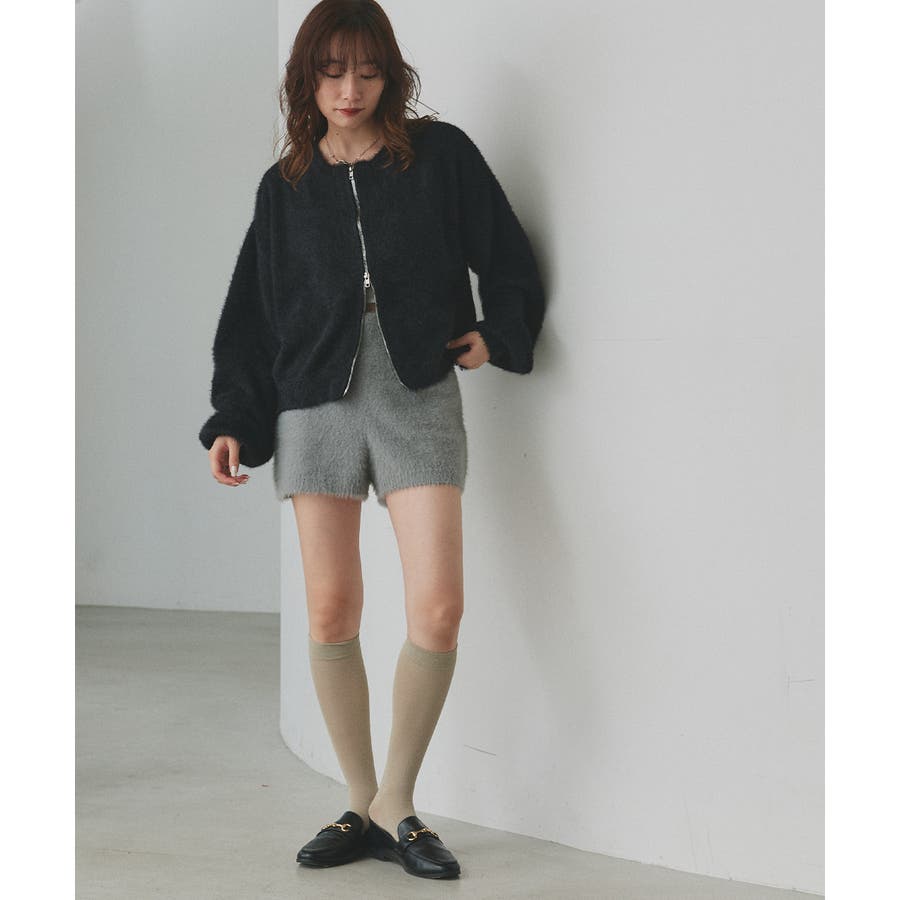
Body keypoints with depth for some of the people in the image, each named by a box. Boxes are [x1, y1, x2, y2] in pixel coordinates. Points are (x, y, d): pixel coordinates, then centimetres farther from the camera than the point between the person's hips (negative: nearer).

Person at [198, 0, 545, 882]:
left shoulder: (441, 154, 5)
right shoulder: (285, 186, 11)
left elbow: (508, 260, 13)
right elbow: (250, 314, 13)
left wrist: (498, 336, 3)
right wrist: (233, 422, 7)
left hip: (419, 396, -2)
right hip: (316, 403, 2)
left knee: (437, 610, -13)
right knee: (330, 614, -1)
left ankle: (397, 803, 3)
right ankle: (362, 807, 12)